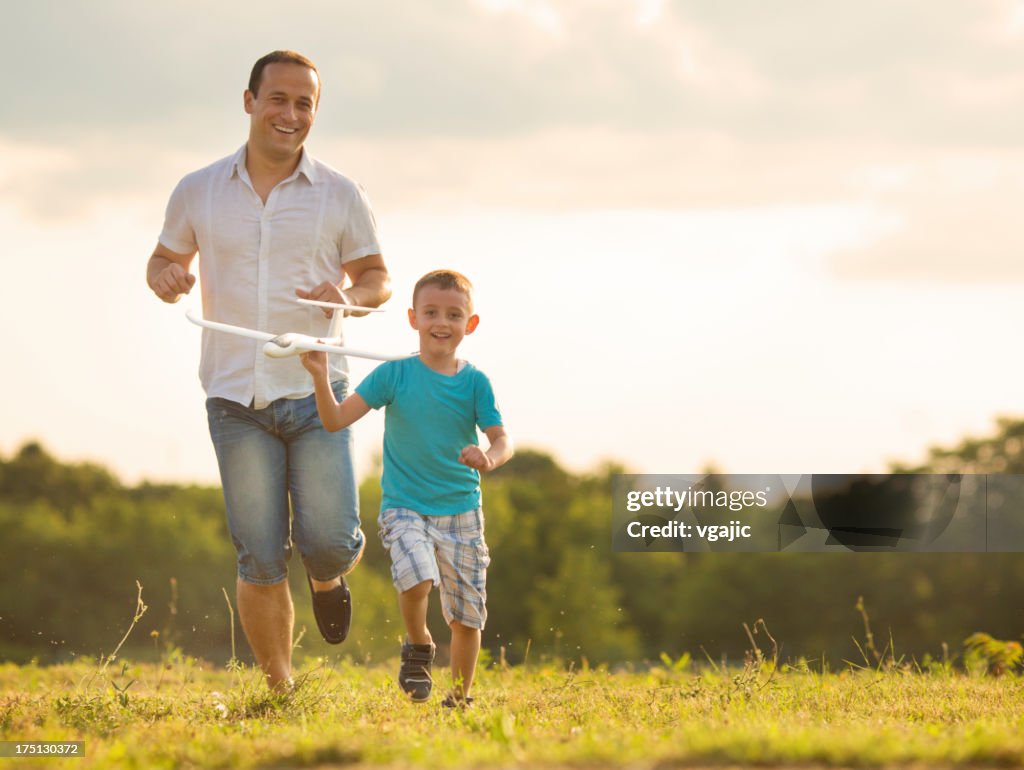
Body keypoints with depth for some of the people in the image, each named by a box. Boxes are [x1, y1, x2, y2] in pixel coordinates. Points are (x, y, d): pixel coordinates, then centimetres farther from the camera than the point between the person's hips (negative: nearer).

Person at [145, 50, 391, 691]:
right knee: (260, 561, -3)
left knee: (328, 541, -10)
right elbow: (165, 260, 19)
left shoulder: (341, 197, 5)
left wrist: (349, 296, -11)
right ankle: (279, 687, 11)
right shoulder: (198, 193, 7)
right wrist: (167, 279, -5)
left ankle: (328, 579, 28)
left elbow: (378, 280, 12)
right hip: (235, 398, 0)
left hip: (315, 392, 0)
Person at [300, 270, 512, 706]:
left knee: (466, 617, 4)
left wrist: (489, 458, -30)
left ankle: (460, 696, 26)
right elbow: (336, 420, -7)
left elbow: (502, 440, -6)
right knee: (417, 579, -29)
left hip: (461, 510, 2)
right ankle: (418, 647, 1)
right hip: (404, 507, -2)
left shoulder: (475, 383, 1)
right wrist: (320, 377, -25)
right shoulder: (394, 375, -3)